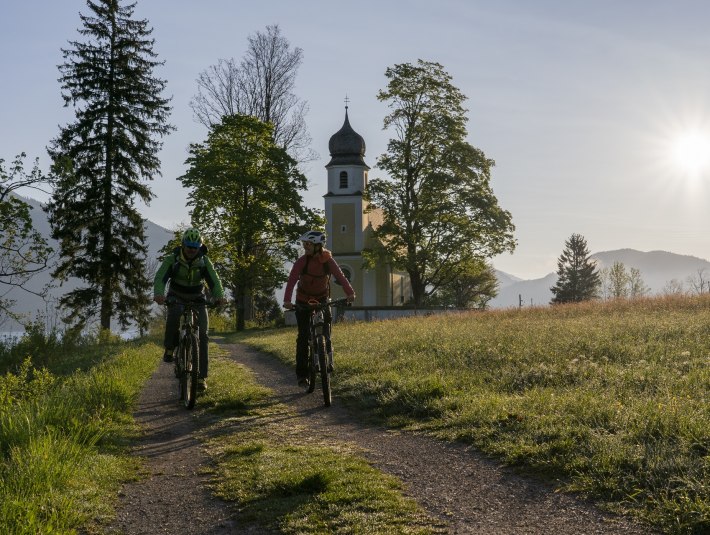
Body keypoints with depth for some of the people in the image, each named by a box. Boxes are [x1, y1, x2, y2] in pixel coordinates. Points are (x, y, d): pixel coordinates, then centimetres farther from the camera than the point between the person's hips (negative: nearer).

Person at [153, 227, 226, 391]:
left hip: (197, 299, 2)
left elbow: (214, 280, -21)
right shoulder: (172, 259, -14)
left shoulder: (204, 261, -10)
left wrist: (219, 296, -42)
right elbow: (160, 278, -26)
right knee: (174, 315, -37)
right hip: (176, 298, -1)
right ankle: (169, 348, -12)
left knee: (202, 334, -13)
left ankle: (201, 376, -9)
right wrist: (158, 294, -48)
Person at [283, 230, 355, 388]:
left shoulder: (328, 260, -16)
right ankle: (302, 374, -1)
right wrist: (287, 300, -44)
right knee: (303, 337, -7)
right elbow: (292, 280, -28)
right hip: (303, 301, -1)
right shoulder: (302, 261, -19)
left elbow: (340, 276, -27)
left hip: (322, 299, 1)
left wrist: (350, 293, -44)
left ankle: (327, 352, 17)